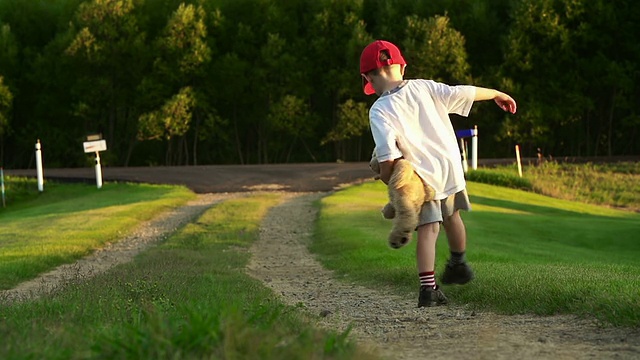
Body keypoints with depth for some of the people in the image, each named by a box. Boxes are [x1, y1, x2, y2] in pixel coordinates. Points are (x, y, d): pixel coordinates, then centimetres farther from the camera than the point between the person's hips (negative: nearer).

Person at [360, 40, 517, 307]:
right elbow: (462, 93, 2)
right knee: (451, 216, 25)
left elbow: (387, 155, -22)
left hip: (421, 175, -4)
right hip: (450, 166, 4)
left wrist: (386, 177, -7)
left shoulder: (379, 110, -11)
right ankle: (458, 265, 45)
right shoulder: (423, 88, -1)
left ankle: (428, 287, -18)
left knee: (428, 229, -4)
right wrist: (496, 94, 16)